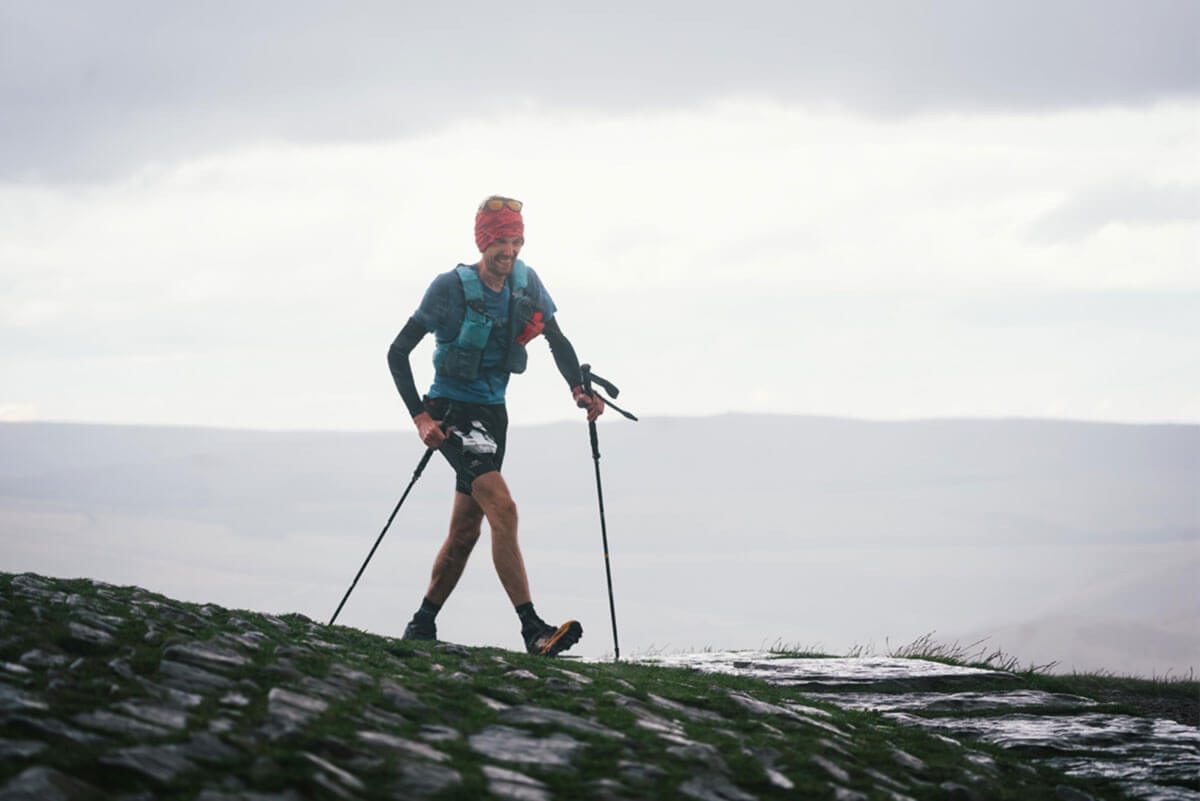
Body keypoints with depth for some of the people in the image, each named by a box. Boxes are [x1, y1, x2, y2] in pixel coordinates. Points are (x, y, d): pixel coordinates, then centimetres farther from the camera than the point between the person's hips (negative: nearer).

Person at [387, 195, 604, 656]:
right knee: (502, 508, -22)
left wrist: (579, 389, -6)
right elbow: (398, 353, -13)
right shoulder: (451, 288, -16)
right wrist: (420, 418, -20)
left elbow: (558, 342, 11)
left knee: (465, 531, 9)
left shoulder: (526, 283, 0)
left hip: (493, 411, 6)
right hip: (451, 411, -6)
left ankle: (421, 627, 24)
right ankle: (532, 630, -28)